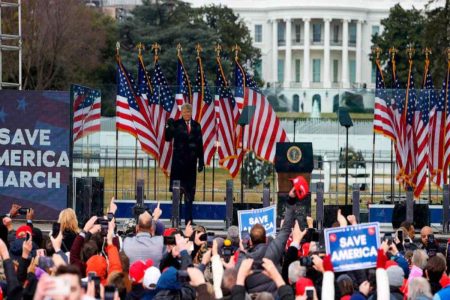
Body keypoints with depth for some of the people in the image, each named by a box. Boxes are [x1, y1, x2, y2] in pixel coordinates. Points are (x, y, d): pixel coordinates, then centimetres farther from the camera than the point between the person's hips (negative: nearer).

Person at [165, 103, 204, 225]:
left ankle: (188, 219, 10)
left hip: (191, 160, 3)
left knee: (190, 191, 5)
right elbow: (168, 138, -8)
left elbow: (200, 144, 9)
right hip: (178, 159, -3)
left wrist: (201, 161, 5)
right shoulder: (176, 124, 0)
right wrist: (168, 126, -25)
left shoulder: (196, 126, 8)